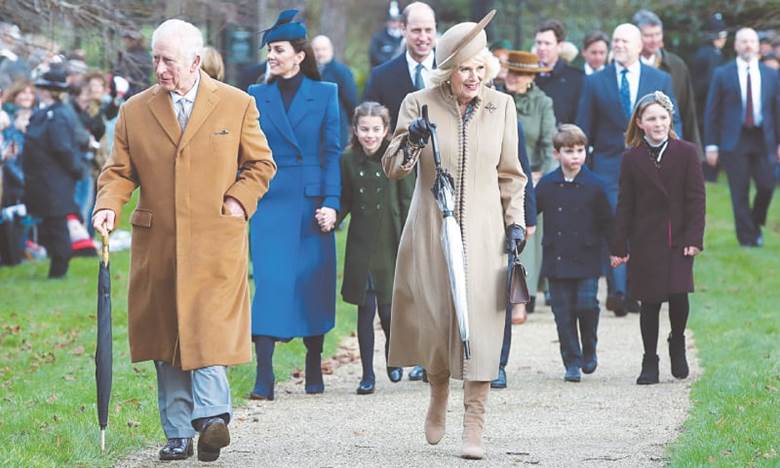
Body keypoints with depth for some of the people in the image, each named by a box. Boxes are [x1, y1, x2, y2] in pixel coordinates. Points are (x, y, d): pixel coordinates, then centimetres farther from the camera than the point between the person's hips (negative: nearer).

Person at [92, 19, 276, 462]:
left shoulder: (237, 105, 5)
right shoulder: (135, 111, 9)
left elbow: (261, 164, 11)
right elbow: (120, 171, 11)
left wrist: (239, 201, -4)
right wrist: (109, 205, -8)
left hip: (216, 242, -2)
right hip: (157, 243, 2)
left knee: (210, 329, -14)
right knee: (168, 339, 4)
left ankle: (211, 415, -16)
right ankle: (178, 434, 8)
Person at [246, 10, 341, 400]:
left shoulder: (324, 94, 4)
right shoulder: (258, 96, 8)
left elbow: (332, 152, 1)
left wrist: (331, 203, -8)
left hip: (312, 203, 0)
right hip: (270, 203, 0)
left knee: (313, 284, 5)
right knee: (269, 284, -8)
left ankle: (314, 370, 19)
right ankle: (264, 378, -11)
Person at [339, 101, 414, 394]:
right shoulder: (348, 160, 2)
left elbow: (407, 202, -3)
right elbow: (346, 200, 10)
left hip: (390, 242, -2)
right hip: (361, 245, 2)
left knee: (388, 309, 1)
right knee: (365, 309, 1)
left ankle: (392, 356, 31)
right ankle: (367, 374, 8)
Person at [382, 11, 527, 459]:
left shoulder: (501, 106, 5)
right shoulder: (420, 104, 0)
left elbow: (511, 174, 12)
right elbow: (393, 168, -1)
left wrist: (516, 222, 4)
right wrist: (410, 141, -21)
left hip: (483, 233, 0)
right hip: (431, 232, 0)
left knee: (480, 324, -9)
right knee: (434, 318, 6)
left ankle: (475, 427, -7)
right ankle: (439, 399, 34)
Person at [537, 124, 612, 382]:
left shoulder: (594, 185, -2)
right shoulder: (547, 184, 2)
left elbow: (606, 222, 4)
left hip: (586, 260, -2)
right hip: (557, 261, 2)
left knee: (587, 306, -10)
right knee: (563, 313, 2)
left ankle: (589, 351, 16)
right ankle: (572, 363, 10)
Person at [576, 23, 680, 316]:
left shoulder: (660, 80, 8)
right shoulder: (595, 82, 6)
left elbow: (673, 121, 10)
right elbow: (584, 127, 7)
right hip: (609, 167, -1)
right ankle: (617, 290, -16)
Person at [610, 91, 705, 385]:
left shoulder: (686, 153, 3)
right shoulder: (632, 159, 4)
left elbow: (696, 199, 1)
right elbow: (625, 205, 4)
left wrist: (694, 238, -8)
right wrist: (619, 246, 0)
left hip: (679, 240, 0)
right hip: (645, 242, 1)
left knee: (678, 296, -10)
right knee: (650, 303, 1)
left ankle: (677, 343, 19)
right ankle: (650, 363, 12)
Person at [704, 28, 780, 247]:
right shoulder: (722, 74, 2)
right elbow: (712, 112, 2)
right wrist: (711, 145, -4)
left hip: (762, 139, 2)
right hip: (734, 140, -2)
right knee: (740, 192, -2)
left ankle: (756, 225, 19)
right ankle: (747, 237, 7)